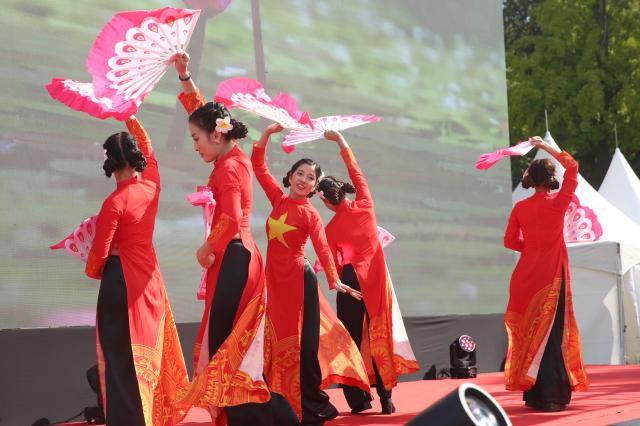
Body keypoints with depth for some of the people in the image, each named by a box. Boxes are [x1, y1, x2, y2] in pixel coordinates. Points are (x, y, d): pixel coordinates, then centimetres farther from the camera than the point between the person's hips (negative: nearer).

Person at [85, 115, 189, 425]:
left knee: (123, 358, -3)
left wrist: (92, 271, 11)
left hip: (123, 282, -6)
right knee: (149, 348, 14)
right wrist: (133, 121, 38)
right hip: (149, 277, 7)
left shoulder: (115, 202, -16)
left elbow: (100, 252, -11)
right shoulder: (152, 187, 0)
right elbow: (150, 153, 23)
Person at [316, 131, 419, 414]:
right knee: (380, 336, 5)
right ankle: (386, 398, 4)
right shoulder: (365, 206, -2)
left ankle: (358, 399, 4)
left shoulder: (330, 228, -7)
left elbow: (334, 264, -1)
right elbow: (356, 172, 11)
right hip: (377, 279, 2)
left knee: (352, 339, 7)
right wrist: (341, 142, 20)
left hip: (351, 281, -2)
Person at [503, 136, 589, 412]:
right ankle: (552, 397, -5)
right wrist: (546, 147, 5)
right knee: (552, 333, -2)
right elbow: (572, 166, 2)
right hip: (552, 275, -4)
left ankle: (533, 395, 14)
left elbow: (510, 241, 7)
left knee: (530, 332, 10)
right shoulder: (557, 203, -8)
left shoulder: (521, 208, 1)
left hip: (526, 274, 4)